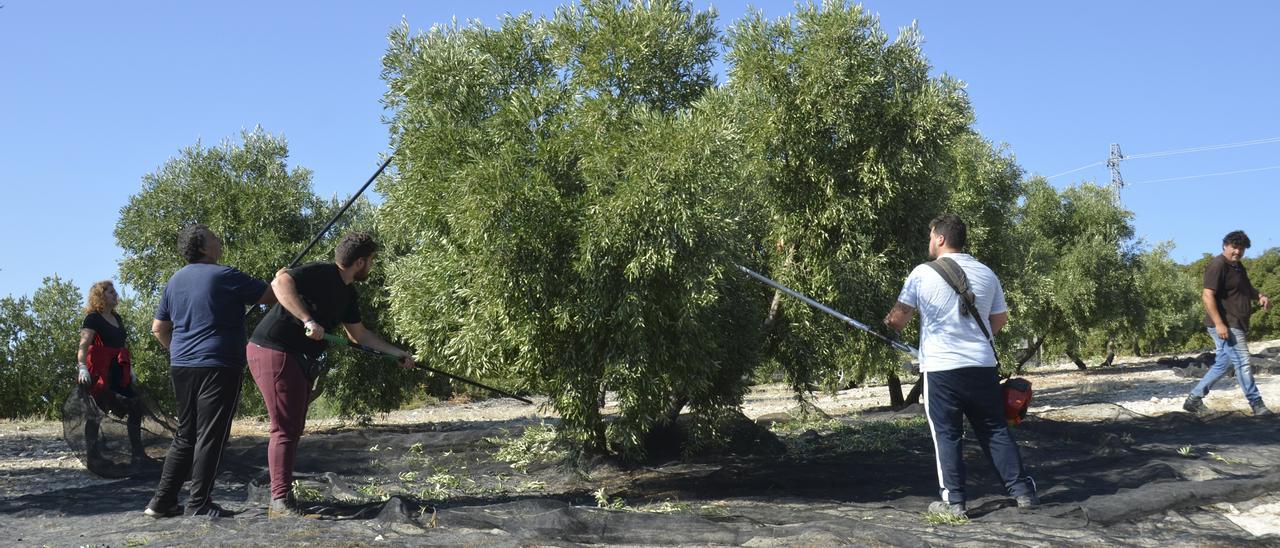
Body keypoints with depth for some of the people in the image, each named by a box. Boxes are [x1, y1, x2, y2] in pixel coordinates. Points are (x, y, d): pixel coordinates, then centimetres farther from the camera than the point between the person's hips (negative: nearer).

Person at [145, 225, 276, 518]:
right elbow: (272, 295, -8)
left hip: (182, 366, 8)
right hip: (218, 365, -8)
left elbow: (159, 328, 18)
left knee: (185, 435, 16)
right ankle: (199, 503, 1)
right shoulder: (224, 276, -10)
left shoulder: (176, 279, 13)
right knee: (210, 436, -2)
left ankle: (163, 501, 17)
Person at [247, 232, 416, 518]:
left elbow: (359, 334, 25)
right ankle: (281, 501, -10)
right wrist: (308, 320, -37)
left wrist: (397, 352, 25)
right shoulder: (321, 274, -15)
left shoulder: (348, 295, 14)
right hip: (273, 351, -10)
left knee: (293, 429, 11)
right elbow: (280, 282, -31)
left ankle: (281, 501, 18)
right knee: (285, 428, -12)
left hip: (299, 360, 10)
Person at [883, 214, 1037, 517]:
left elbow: (897, 319, -6)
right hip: (982, 365, 4)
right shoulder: (986, 273, 8)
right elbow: (1000, 319, 16)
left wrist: (884, 326, 16)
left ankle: (954, 501, 5)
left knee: (947, 435, 4)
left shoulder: (922, 273, -6)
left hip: (941, 367, -4)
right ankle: (1023, 491, 15)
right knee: (996, 431, 13)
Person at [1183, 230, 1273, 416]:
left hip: (1237, 325, 11)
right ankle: (1257, 406, -3)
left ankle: (1194, 399, 16)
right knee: (1243, 364, -8)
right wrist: (1219, 323, -26)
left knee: (1222, 364, 12)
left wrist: (1260, 296, 8)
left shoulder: (1238, 267, 18)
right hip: (1226, 326, -11)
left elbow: (1247, 289, 32)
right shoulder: (1218, 265, -13)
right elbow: (1207, 295, -21)